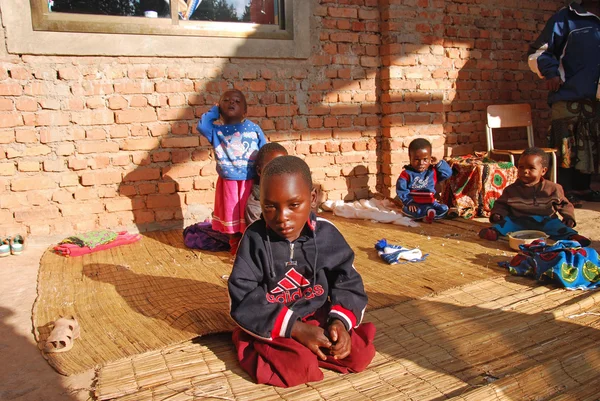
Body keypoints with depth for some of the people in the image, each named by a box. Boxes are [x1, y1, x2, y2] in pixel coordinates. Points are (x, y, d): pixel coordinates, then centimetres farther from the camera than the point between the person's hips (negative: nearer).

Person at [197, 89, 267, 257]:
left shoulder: (253, 128, -1)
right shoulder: (216, 131, 1)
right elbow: (201, 125, -19)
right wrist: (214, 111, -3)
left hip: (251, 182, -1)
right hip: (228, 183, 1)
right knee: (232, 214, 15)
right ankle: (235, 244, 33)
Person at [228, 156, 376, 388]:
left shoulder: (327, 235, -10)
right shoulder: (255, 238, -16)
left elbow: (348, 283, -2)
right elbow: (243, 301, -18)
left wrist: (340, 321, -23)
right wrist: (295, 328, -24)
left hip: (318, 317, 4)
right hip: (271, 327, -3)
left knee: (361, 355, -11)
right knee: (297, 368, -27)